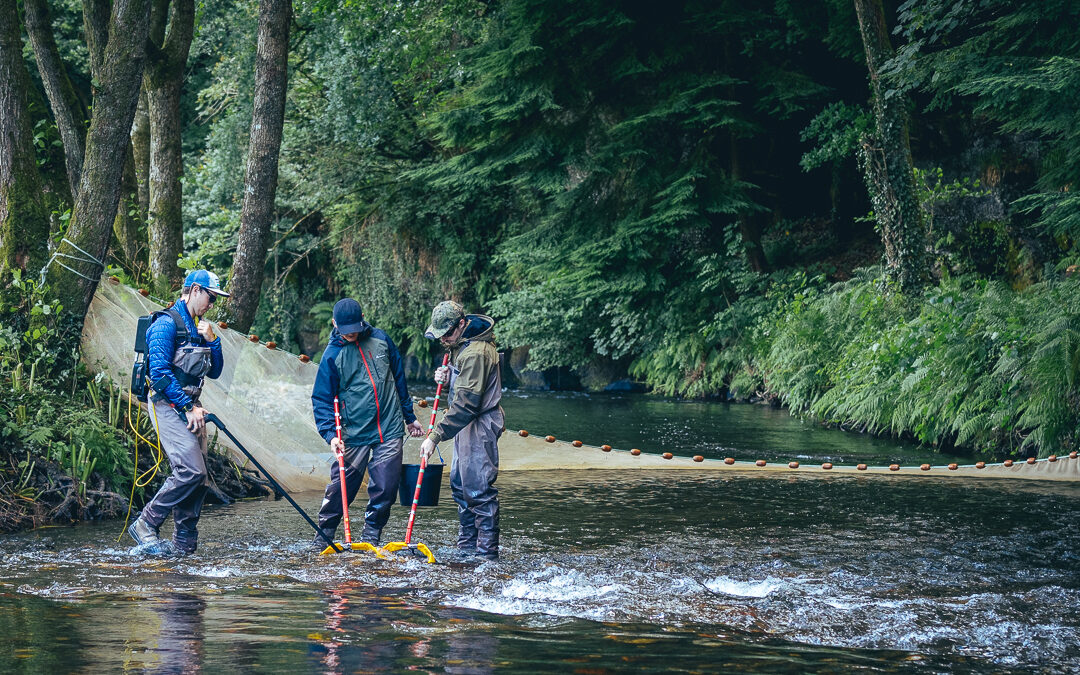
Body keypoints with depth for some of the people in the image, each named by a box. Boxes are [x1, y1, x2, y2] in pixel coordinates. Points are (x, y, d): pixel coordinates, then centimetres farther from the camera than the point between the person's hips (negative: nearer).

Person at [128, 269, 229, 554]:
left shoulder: (198, 328, 18)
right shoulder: (167, 324, -10)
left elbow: (214, 372, 20)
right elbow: (160, 373, -18)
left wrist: (211, 340, 3)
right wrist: (188, 408, -18)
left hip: (190, 407, 9)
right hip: (169, 405, -9)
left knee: (198, 477, 3)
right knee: (191, 471, -19)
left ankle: (185, 545, 7)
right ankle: (145, 525, -8)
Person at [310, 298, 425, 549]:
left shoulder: (380, 339, 4)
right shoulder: (332, 354, -4)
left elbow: (399, 379, 16)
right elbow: (322, 399, -2)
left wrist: (410, 417, 20)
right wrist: (330, 434, -15)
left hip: (390, 429, 2)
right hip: (354, 434, -2)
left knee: (385, 487, -1)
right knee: (341, 486, -3)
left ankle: (371, 535, 13)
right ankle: (324, 533, 13)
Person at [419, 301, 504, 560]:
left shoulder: (476, 352, -24)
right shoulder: (461, 344, 8)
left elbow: (465, 404, -27)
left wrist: (436, 437, -26)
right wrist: (448, 376, 2)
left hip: (480, 425, -11)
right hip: (467, 425, 11)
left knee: (478, 489, -8)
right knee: (460, 485, 15)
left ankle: (487, 551, -3)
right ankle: (467, 545, 24)